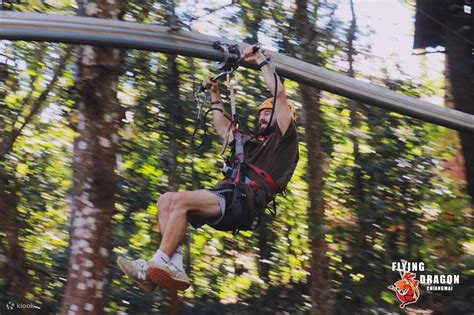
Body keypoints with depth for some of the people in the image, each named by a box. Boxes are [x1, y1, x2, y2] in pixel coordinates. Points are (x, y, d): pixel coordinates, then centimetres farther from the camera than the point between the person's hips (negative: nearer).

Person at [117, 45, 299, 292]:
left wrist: (260, 60, 10)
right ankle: (175, 265, -24)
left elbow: (279, 93, 4)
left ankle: (158, 265, -31)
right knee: (167, 200, -10)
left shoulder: (284, 140, 11)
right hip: (228, 199, 9)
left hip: (244, 203, -9)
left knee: (181, 200, -27)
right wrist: (215, 95, 48)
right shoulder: (252, 142, 35)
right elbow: (223, 129, 50)